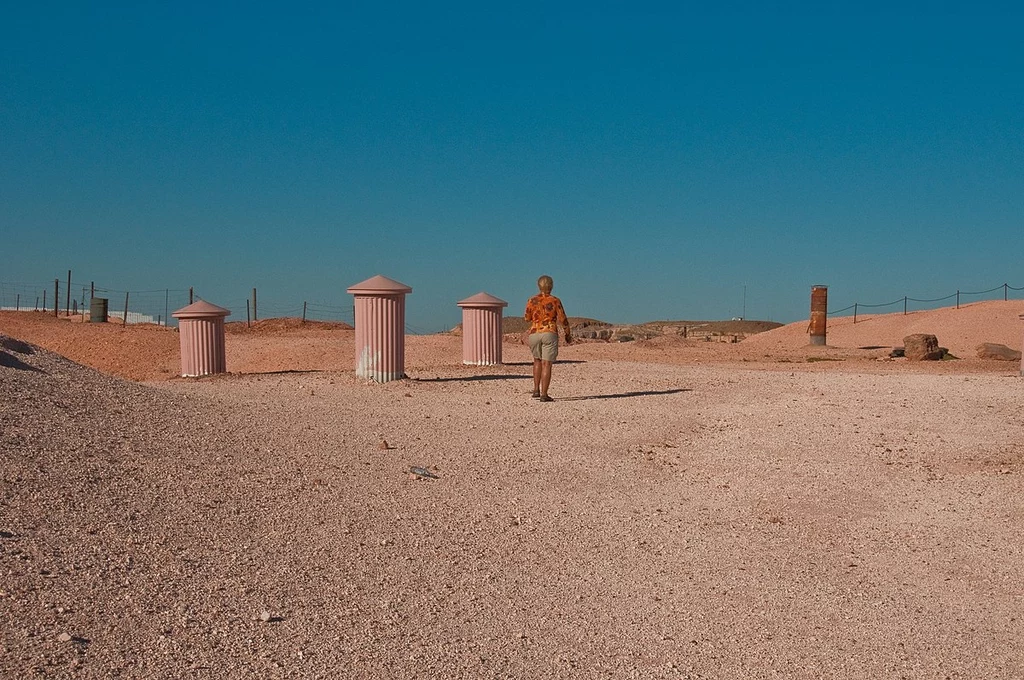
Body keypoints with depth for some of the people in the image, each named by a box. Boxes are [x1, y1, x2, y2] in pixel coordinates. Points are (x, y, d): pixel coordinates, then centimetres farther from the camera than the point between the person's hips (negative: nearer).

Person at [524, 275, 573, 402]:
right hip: (550, 334, -2)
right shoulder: (555, 301, -3)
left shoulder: (532, 301, 2)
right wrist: (568, 334, 12)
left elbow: (527, 318, 13)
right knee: (546, 364, -1)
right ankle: (544, 395, -6)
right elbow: (563, 319, -1)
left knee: (537, 360, 23)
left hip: (534, 334, 2)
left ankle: (536, 390, 15)